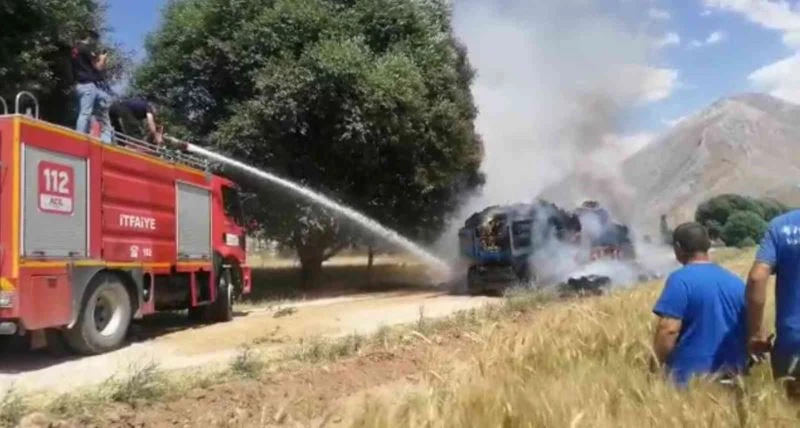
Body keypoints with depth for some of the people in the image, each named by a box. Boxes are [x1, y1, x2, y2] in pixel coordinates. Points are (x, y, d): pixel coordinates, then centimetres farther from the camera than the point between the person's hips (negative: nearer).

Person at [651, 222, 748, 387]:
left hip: (692, 375, -6)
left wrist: (658, 364, -6)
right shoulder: (736, 282, 10)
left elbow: (668, 330, -19)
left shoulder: (680, 279, -12)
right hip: (732, 375, 7)